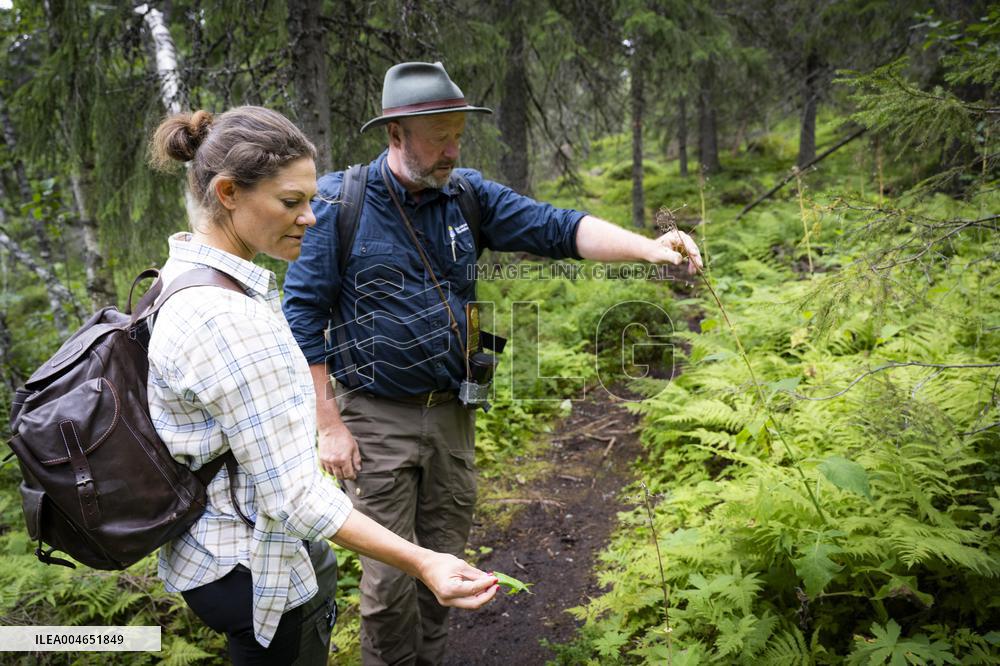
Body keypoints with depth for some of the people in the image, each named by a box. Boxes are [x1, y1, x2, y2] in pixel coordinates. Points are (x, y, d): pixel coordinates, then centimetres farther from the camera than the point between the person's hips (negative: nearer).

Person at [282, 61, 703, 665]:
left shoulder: (467, 194, 0)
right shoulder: (339, 202, -11)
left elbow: (555, 227, -9)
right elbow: (304, 316, -9)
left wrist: (646, 247, -26)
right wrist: (330, 426, -11)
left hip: (452, 412, 4)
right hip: (377, 417, -4)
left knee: (445, 563, 17)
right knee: (390, 575, 6)